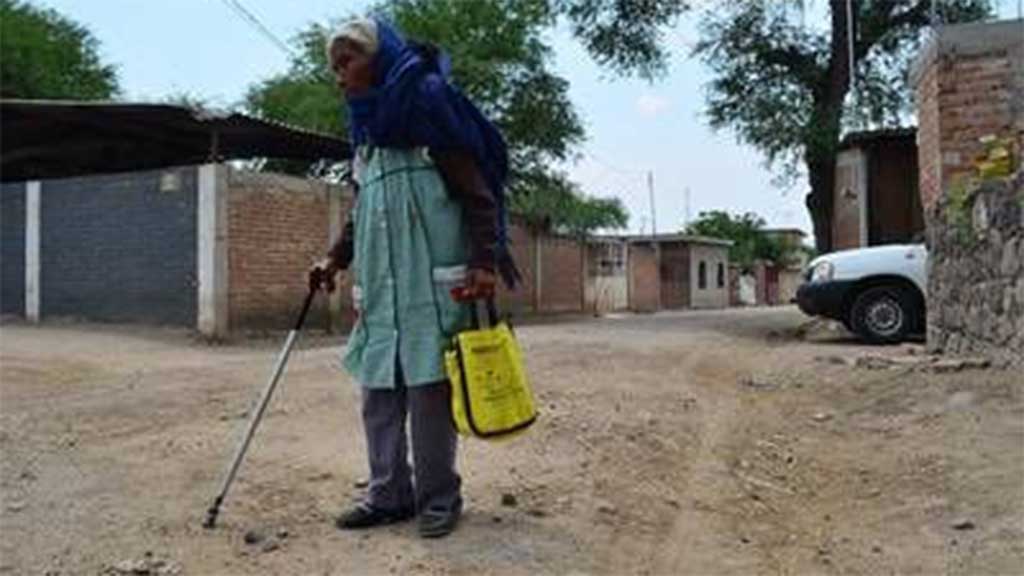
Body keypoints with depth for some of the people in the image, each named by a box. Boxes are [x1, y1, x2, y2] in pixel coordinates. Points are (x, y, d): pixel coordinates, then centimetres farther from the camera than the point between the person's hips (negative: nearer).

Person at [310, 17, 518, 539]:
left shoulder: (427, 102, -2)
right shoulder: (365, 131, 19)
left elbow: (475, 189, -8)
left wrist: (484, 262, -17)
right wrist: (336, 260, 13)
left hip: (431, 277, -7)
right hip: (380, 282, 7)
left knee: (428, 386, -4)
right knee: (378, 390, 6)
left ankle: (439, 496, 8)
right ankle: (390, 494, 16)